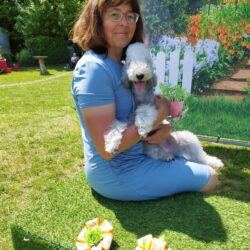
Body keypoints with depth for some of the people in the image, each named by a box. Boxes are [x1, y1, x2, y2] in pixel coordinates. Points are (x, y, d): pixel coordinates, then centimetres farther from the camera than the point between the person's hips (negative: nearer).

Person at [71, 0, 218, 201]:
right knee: (209, 178, 3)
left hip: (136, 156, 9)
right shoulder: (94, 68, -25)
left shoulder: (121, 65, 5)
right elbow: (107, 148, -29)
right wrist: (159, 116, -21)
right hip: (118, 173, -9)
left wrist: (165, 128, -14)